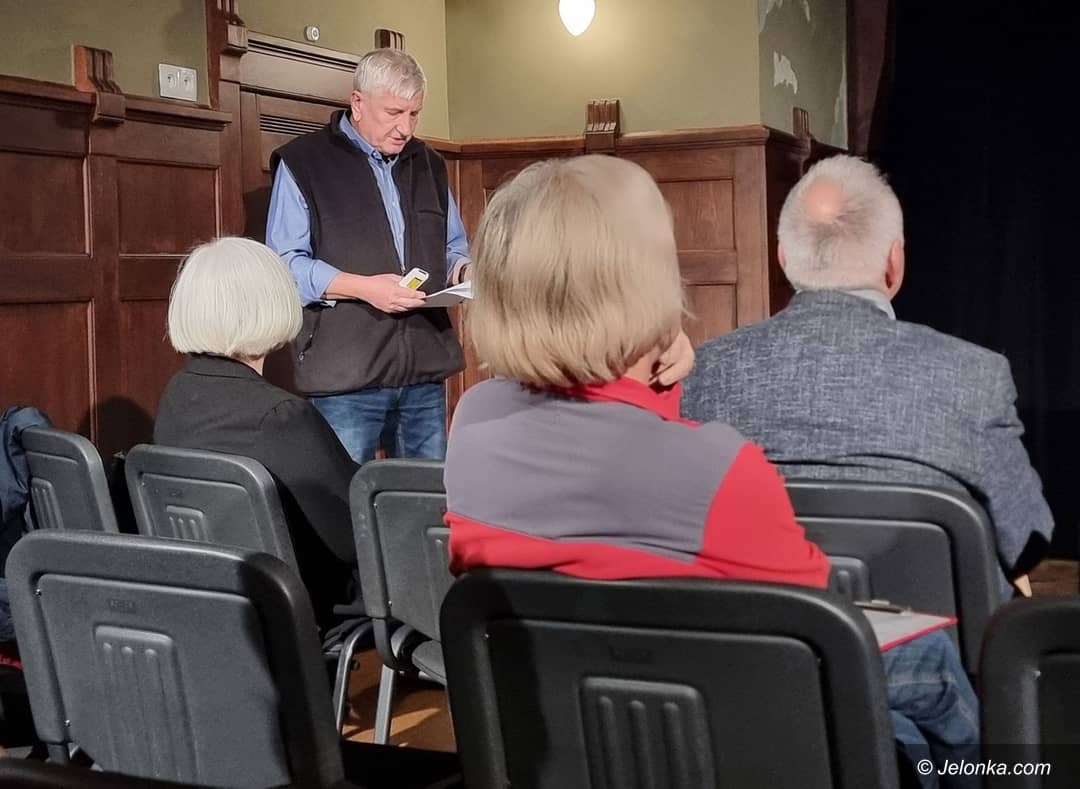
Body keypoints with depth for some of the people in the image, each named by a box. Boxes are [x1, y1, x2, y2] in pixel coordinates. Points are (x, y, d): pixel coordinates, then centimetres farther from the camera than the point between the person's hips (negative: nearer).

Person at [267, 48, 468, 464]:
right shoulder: (303, 163, -1)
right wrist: (362, 287, -19)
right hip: (343, 379, -5)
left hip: (426, 371, 5)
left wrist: (462, 271, 2)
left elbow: (453, 246, 26)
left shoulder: (428, 164, 18)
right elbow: (286, 264, -7)